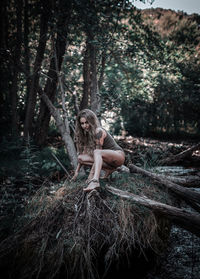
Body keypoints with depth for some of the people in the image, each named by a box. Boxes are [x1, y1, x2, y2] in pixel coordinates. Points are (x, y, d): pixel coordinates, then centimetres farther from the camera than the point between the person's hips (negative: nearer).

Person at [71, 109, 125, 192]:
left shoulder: (99, 132, -19)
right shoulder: (86, 134, 5)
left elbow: (97, 152, -23)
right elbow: (82, 153, 6)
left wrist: (91, 175, -25)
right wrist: (77, 171, 0)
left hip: (118, 155, -8)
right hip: (106, 160, 8)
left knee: (97, 152, -37)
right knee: (81, 158, -11)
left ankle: (95, 181, -55)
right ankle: (108, 169, -10)